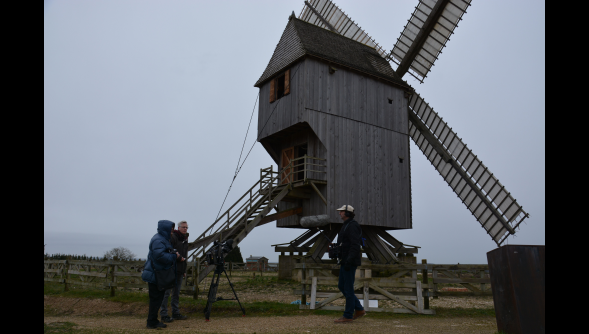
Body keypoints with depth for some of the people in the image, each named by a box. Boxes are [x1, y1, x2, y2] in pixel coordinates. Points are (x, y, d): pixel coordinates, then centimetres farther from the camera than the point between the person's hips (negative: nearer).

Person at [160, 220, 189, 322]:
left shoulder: (185, 239, 18)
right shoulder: (172, 237, -9)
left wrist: (184, 270, 21)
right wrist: (179, 258, -14)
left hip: (179, 271, 8)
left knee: (176, 293, 12)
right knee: (167, 292, -5)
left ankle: (176, 313, 18)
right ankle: (164, 314, 0)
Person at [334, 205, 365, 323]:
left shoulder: (352, 226, -15)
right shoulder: (346, 225, 17)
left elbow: (355, 245, -22)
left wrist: (349, 261, -26)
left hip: (350, 262, -11)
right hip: (345, 261, 11)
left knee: (348, 288, -3)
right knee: (341, 286, 13)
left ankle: (348, 316, 7)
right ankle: (359, 310, 20)